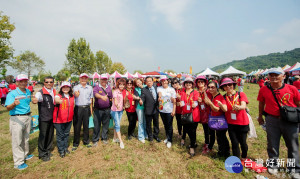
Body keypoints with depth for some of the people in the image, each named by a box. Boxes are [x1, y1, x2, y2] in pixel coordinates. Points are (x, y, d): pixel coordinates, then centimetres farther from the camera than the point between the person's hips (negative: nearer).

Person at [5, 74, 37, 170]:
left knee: (26, 138, 19)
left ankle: (25, 155, 37)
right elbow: (8, 108, -23)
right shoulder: (12, 94, -14)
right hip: (17, 119, -6)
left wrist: (34, 100, 3)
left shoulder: (28, 92, 6)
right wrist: (14, 104, -44)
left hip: (28, 117, 6)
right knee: (17, 141, 0)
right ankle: (18, 162, 11)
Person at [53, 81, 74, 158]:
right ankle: (61, 150, 22)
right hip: (59, 120, -4)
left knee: (66, 134, 17)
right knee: (60, 135, 7)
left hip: (69, 119, 5)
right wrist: (59, 101, -58)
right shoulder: (58, 96, -11)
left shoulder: (72, 96, 5)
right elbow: (56, 99, -34)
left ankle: (65, 148, 34)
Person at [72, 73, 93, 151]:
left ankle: (86, 142, 25)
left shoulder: (90, 88, 11)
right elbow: (76, 95, -21)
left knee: (86, 126, 11)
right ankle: (75, 144, 19)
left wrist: (91, 109, 11)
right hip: (78, 108, -2)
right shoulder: (76, 87, 1)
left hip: (87, 108, 3)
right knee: (77, 126, 4)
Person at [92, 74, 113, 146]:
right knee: (97, 125, 2)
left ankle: (104, 138, 29)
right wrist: (102, 97, -46)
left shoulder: (109, 87, 11)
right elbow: (95, 94, -26)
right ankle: (95, 140, 18)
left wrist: (111, 107, 11)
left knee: (106, 125, 12)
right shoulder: (96, 87, -4)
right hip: (98, 110, -4)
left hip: (107, 109, 4)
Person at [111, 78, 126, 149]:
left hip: (120, 110, 7)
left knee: (117, 124, 15)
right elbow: (115, 100, -28)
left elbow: (123, 102, 13)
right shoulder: (115, 91, -15)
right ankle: (121, 141, -2)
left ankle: (115, 138, 29)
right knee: (117, 125, -6)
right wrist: (116, 105, -48)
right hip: (115, 110, -7)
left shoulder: (123, 92, 6)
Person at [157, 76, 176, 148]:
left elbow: (174, 101, -4)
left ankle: (170, 140, 17)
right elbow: (159, 93, -17)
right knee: (165, 125, 17)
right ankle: (167, 137, 35)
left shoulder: (171, 89, -2)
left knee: (169, 126, 3)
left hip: (169, 110, -3)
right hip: (162, 110, 3)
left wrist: (174, 110, -11)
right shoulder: (159, 88, 5)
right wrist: (159, 97, -40)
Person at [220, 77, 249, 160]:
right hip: (231, 124, 1)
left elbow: (244, 106, -19)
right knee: (234, 143, 6)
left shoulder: (241, 94, -5)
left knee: (243, 142, 10)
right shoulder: (224, 97, 1)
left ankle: (244, 157, 39)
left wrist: (238, 107, -42)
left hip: (242, 123, -1)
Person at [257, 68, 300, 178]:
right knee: (272, 145, 12)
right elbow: (261, 104, 9)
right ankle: (273, 165, 30)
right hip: (272, 120, 0)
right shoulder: (264, 90, -3)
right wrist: (260, 116, 15)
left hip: (290, 121, 0)